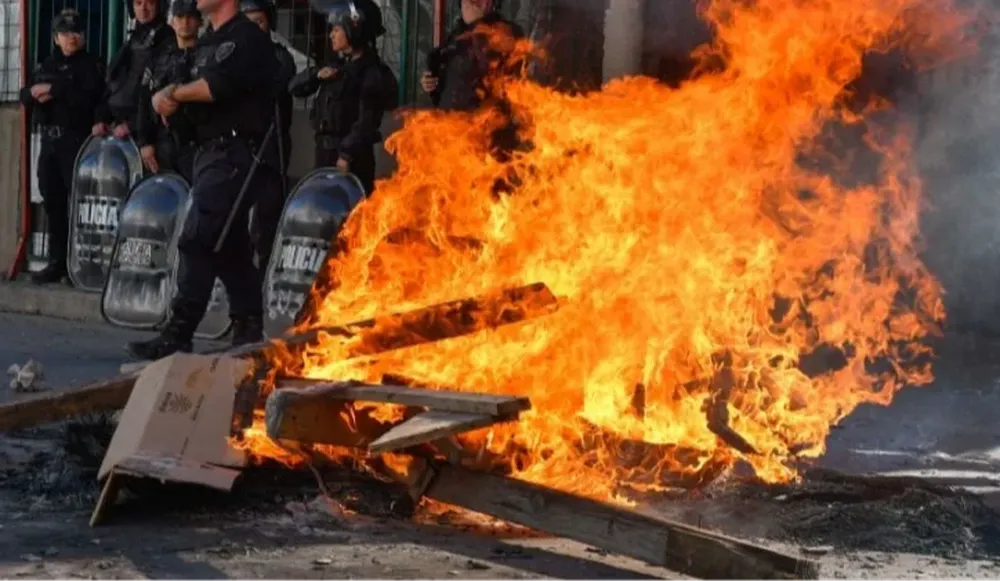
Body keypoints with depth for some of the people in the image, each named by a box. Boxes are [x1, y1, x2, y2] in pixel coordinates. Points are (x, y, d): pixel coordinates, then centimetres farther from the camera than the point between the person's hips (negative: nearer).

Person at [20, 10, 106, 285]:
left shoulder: (91, 65, -1)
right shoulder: (46, 66, 19)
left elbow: (88, 97, -17)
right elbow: (25, 96, 15)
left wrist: (53, 90, -15)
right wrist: (35, 93, -8)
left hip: (77, 140, -6)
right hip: (49, 140, 6)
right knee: (53, 202, 7)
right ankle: (57, 262, 11)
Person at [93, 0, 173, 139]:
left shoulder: (169, 43, -5)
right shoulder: (132, 41, 21)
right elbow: (113, 84, 23)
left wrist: (133, 124, -17)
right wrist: (102, 118, 9)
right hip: (117, 125, 7)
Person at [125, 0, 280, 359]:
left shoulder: (247, 38, -8)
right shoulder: (207, 44, 20)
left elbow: (215, 87, -20)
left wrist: (175, 93, -4)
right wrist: (165, 98, -6)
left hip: (234, 154, -9)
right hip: (209, 152, 9)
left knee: (198, 240, -14)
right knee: (229, 245, 11)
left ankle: (178, 334, -14)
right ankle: (248, 330, 17)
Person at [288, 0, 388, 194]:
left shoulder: (371, 71, -9)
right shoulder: (337, 65, 15)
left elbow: (367, 120, -17)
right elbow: (295, 87, 17)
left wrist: (347, 154, -22)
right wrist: (316, 75, -3)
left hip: (353, 155, -8)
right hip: (325, 149, 8)